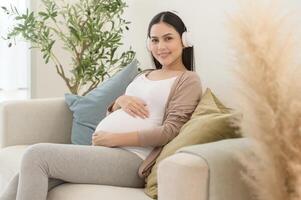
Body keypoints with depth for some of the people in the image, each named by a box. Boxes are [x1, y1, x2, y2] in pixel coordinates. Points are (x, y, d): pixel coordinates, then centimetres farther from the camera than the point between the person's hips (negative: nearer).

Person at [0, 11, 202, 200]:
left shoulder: (188, 80, 2)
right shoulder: (144, 75, 25)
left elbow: (170, 131, -11)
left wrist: (113, 139, -13)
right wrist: (120, 100, 1)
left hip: (130, 158, -7)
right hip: (102, 150, 7)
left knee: (37, 154, -19)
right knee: (28, 176, -14)